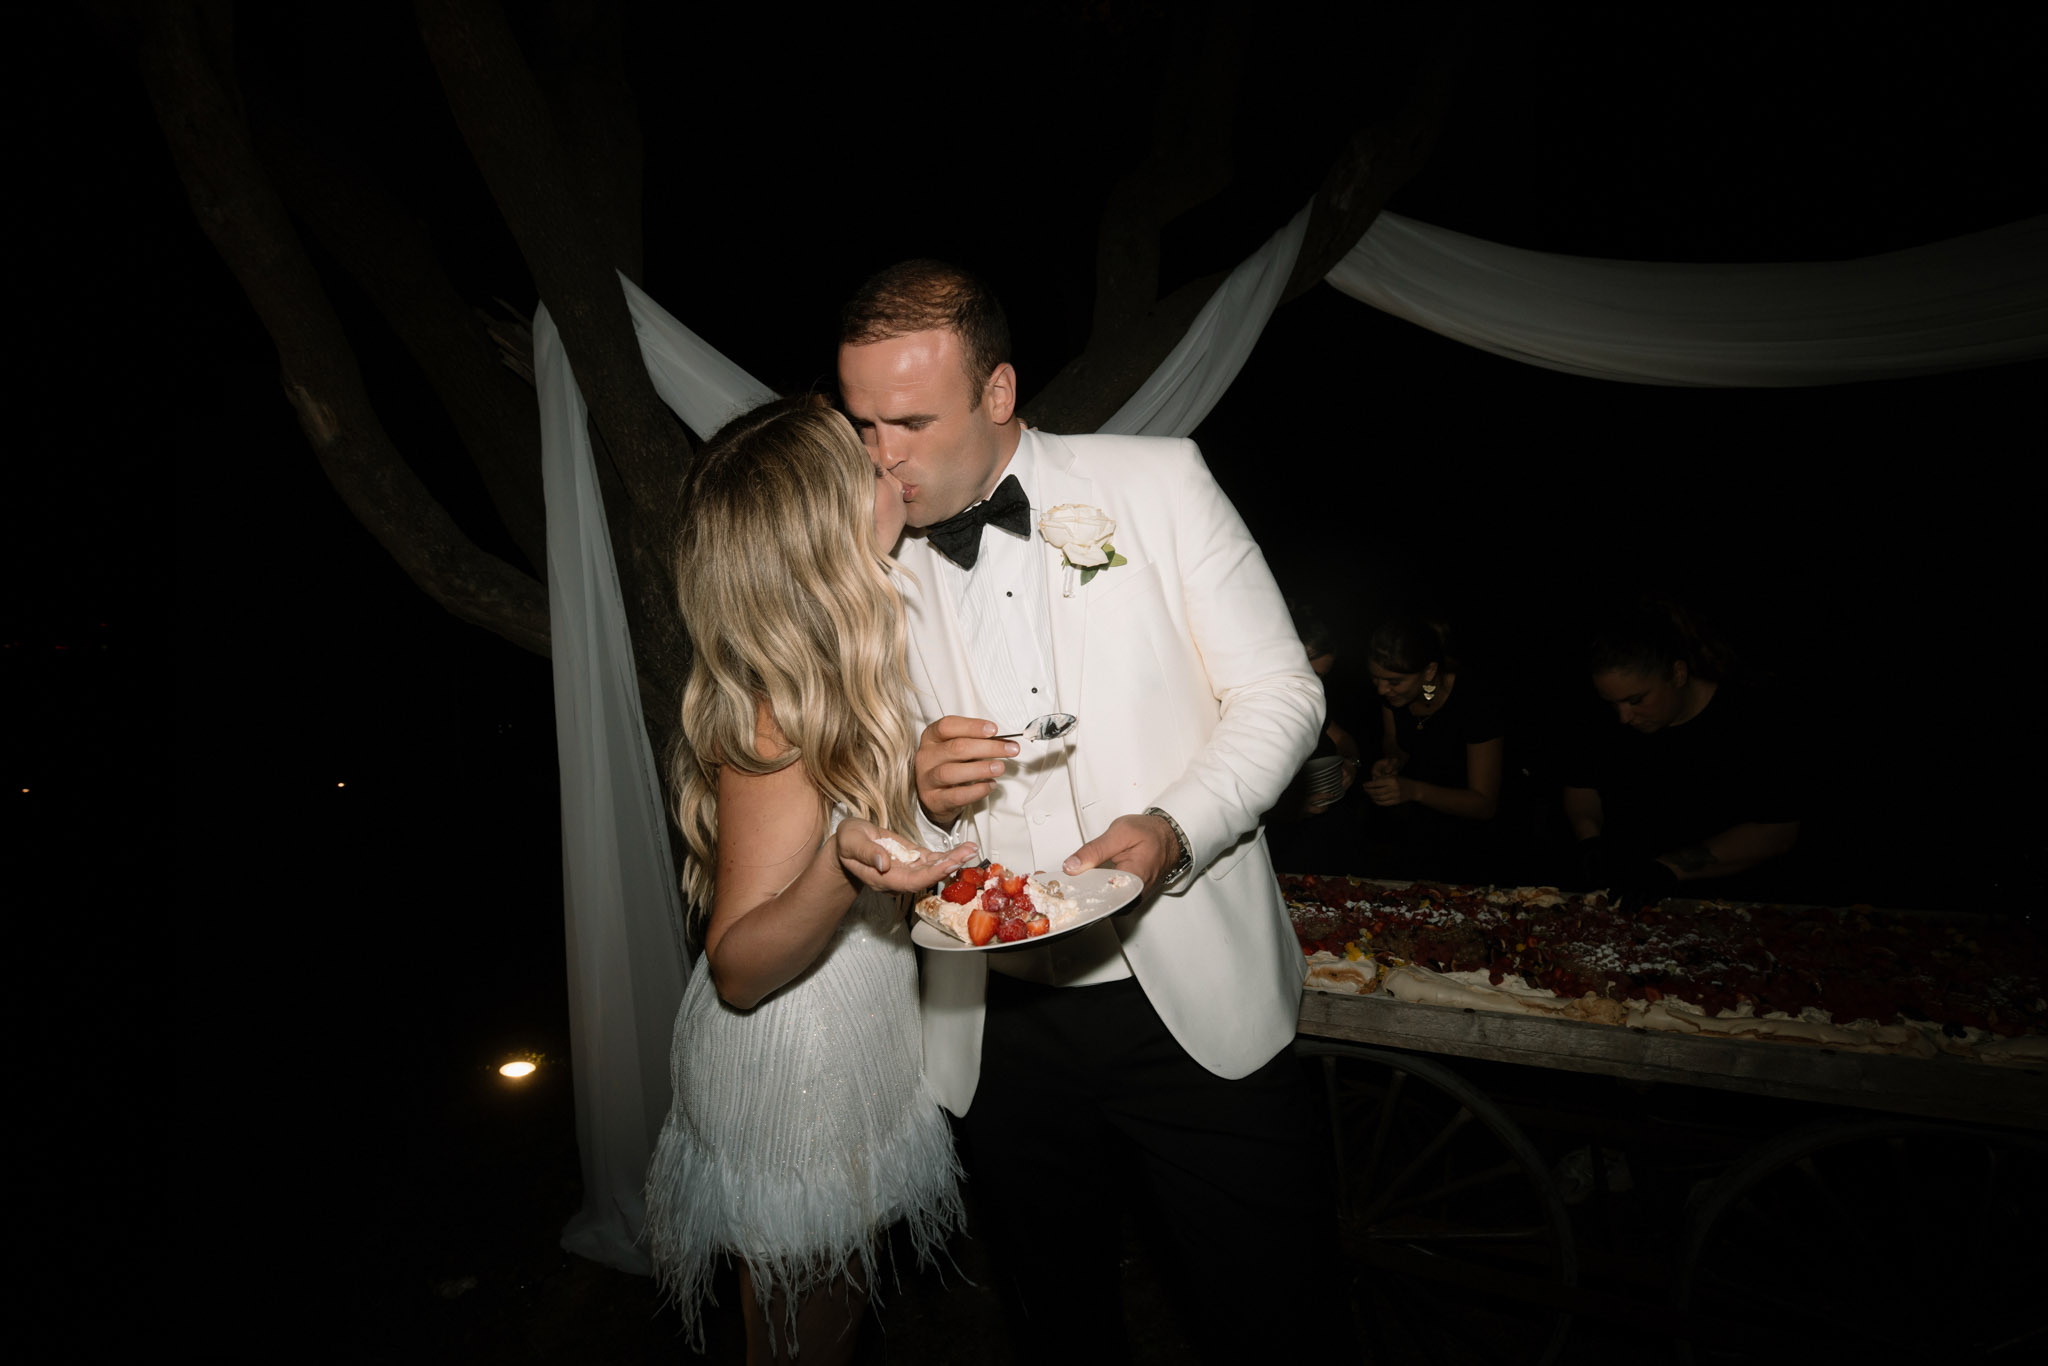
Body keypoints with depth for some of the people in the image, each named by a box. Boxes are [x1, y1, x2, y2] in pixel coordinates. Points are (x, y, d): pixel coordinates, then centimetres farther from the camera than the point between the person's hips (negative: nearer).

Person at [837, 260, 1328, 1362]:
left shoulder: (1158, 481, -6)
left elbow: (1279, 692, -4)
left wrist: (1170, 830, -20)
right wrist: (917, 788, -13)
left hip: (1198, 994, -2)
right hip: (999, 1030, 3)